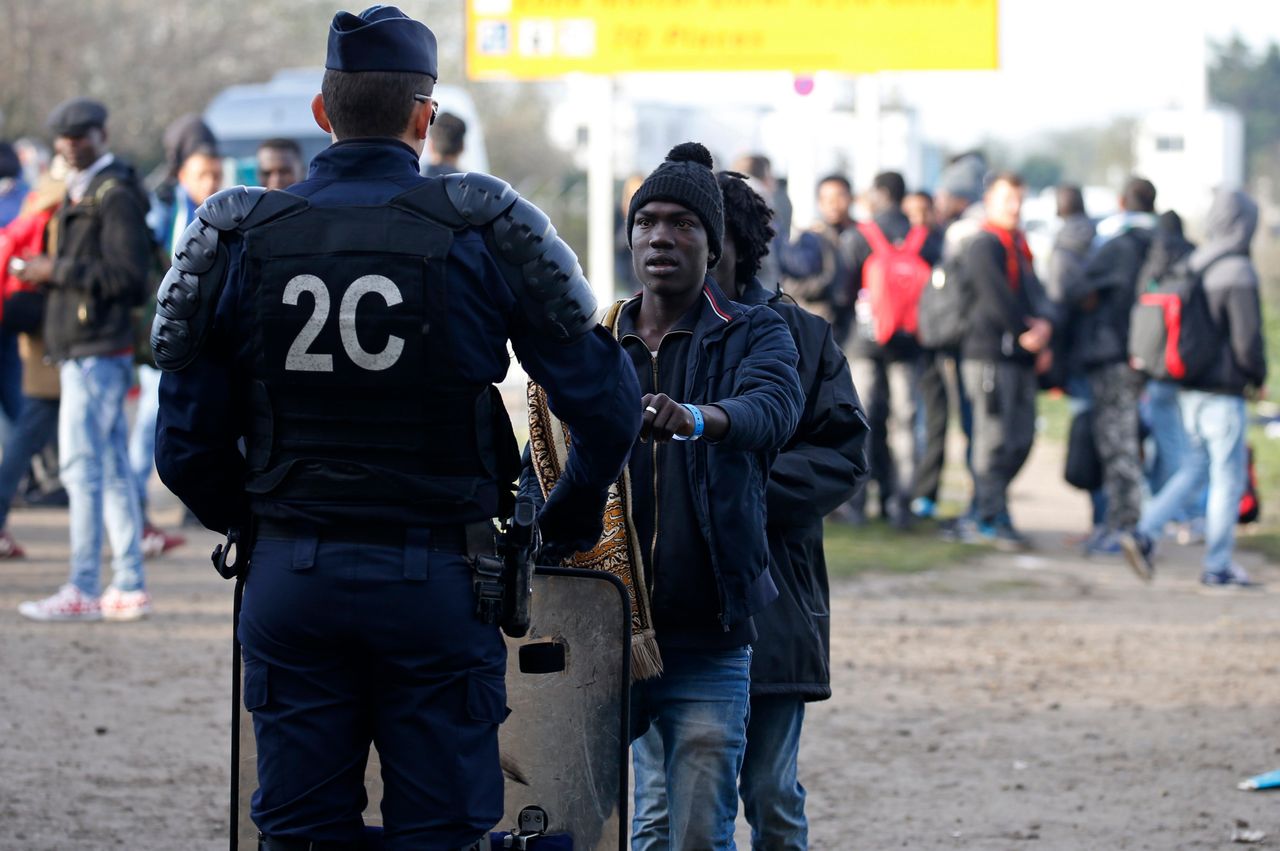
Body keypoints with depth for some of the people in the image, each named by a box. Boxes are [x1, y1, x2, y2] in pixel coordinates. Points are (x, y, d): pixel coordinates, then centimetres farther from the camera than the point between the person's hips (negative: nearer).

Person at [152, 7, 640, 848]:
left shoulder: (238, 241, 0)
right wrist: (569, 525, 15)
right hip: (436, 581, -2)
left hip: (291, 581, 2)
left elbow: (188, 446, 2)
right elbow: (607, 405, -3)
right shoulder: (481, 232, -5)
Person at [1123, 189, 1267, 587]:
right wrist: (1258, 376, 0)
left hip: (1188, 390, 7)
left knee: (1194, 469, 17)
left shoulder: (1190, 267, 6)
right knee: (1228, 478, 3)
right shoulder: (1238, 274, -17)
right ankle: (1219, 565, 8)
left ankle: (1145, 532, 3)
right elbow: (1247, 337, -18)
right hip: (1223, 393, -7)